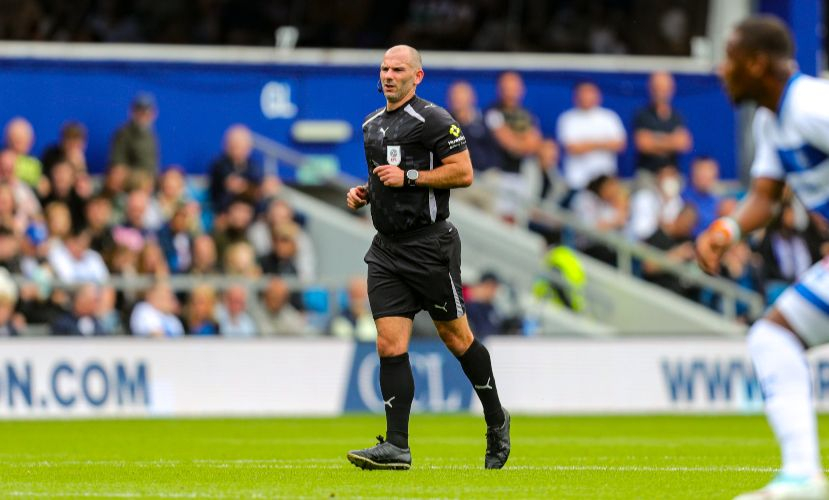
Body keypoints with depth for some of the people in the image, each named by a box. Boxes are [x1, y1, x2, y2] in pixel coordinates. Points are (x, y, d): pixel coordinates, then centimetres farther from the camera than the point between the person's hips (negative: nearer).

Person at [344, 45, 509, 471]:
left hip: (429, 244, -6)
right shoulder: (372, 125, 16)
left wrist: (409, 177, -18)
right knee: (390, 345, -5)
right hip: (386, 250, 6)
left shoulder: (433, 119, -8)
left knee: (456, 338, 5)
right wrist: (364, 192, 9)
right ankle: (396, 447, -8)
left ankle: (496, 420, 25)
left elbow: (464, 172, -13)